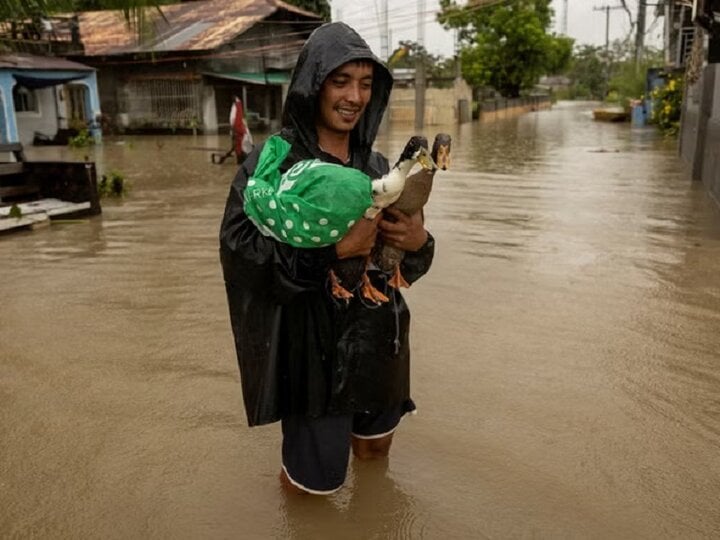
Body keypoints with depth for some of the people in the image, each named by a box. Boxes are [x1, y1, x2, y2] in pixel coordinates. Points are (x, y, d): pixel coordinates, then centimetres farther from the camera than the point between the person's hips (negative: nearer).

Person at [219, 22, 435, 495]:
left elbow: (401, 262, 5)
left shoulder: (377, 166, 3)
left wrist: (419, 242, -18)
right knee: (315, 483, 9)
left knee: (375, 451, 24)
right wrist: (333, 249, -29)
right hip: (314, 347, -5)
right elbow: (240, 250, -23)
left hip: (379, 341, 5)